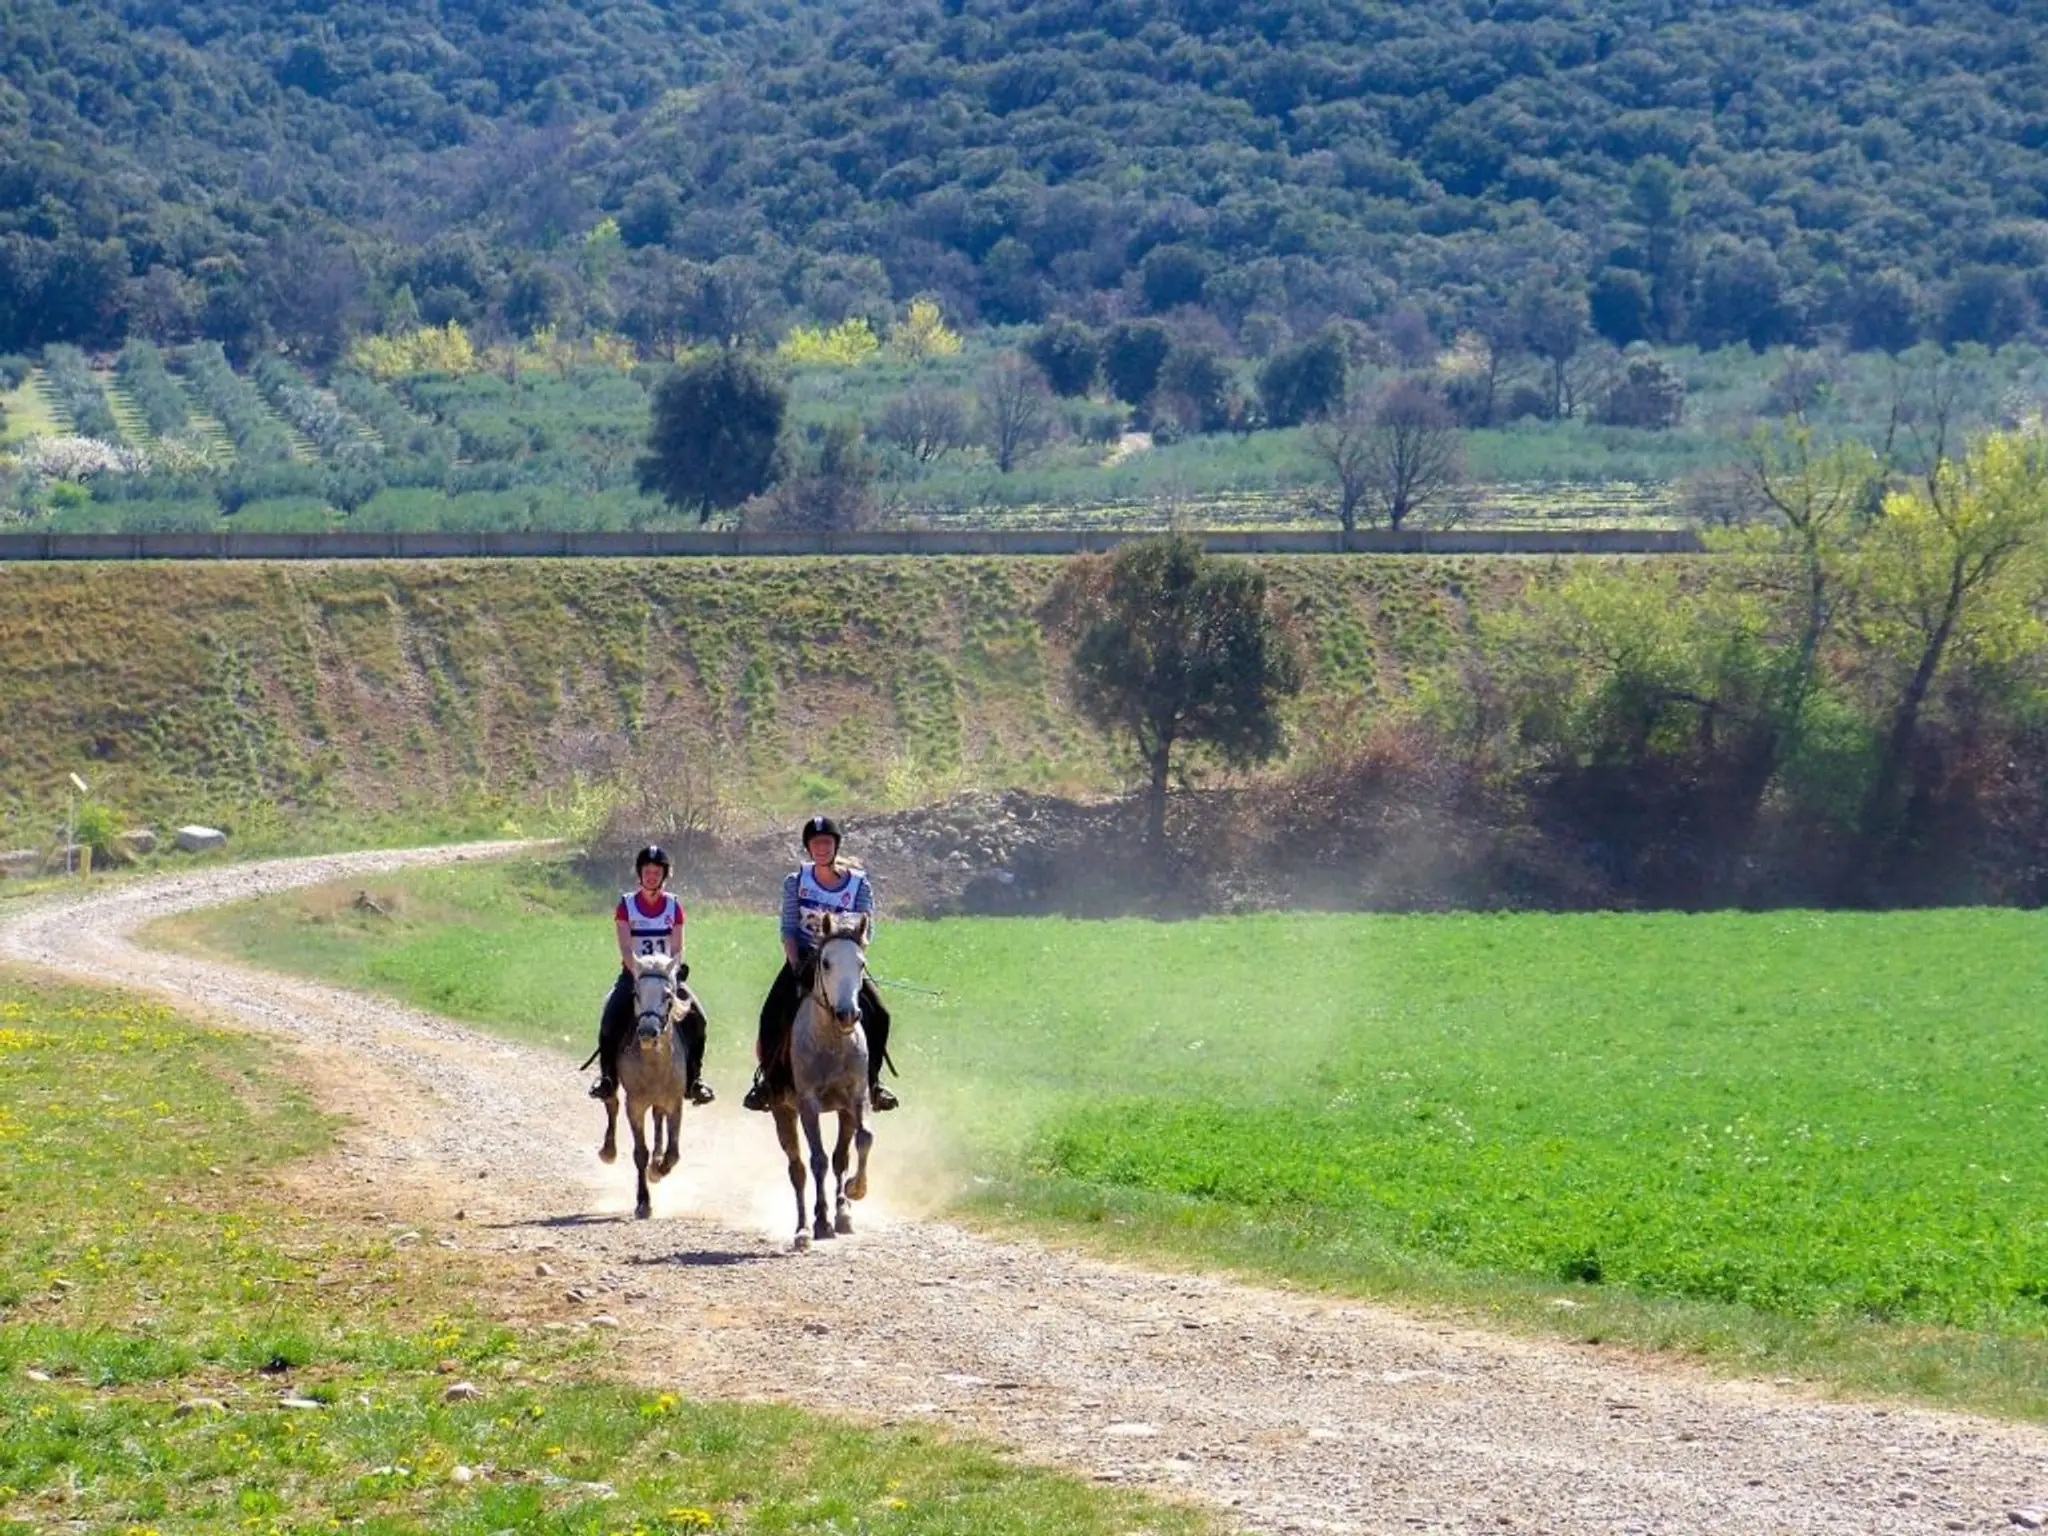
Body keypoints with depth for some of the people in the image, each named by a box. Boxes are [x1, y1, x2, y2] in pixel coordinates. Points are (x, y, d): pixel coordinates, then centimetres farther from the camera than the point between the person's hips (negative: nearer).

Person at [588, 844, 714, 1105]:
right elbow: (625, 949, -7)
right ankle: (607, 1076, -7)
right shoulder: (627, 905, 0)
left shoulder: (673, 905, 5)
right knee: (611, 1018, -25)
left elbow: (677, 949, 2)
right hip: (633, 973, -1)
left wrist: (672, 972, -16)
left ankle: (694, 1077, -5)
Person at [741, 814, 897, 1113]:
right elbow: (788, 929, 1)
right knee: (772, 1015, -21)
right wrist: (797, 966, -13)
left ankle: (872, 1079, 1)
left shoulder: (859, 884, -1)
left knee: (877, 1014, -19)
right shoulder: (796, 881, 3)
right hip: (803, 958, 0)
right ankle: (766, 1078, -2)